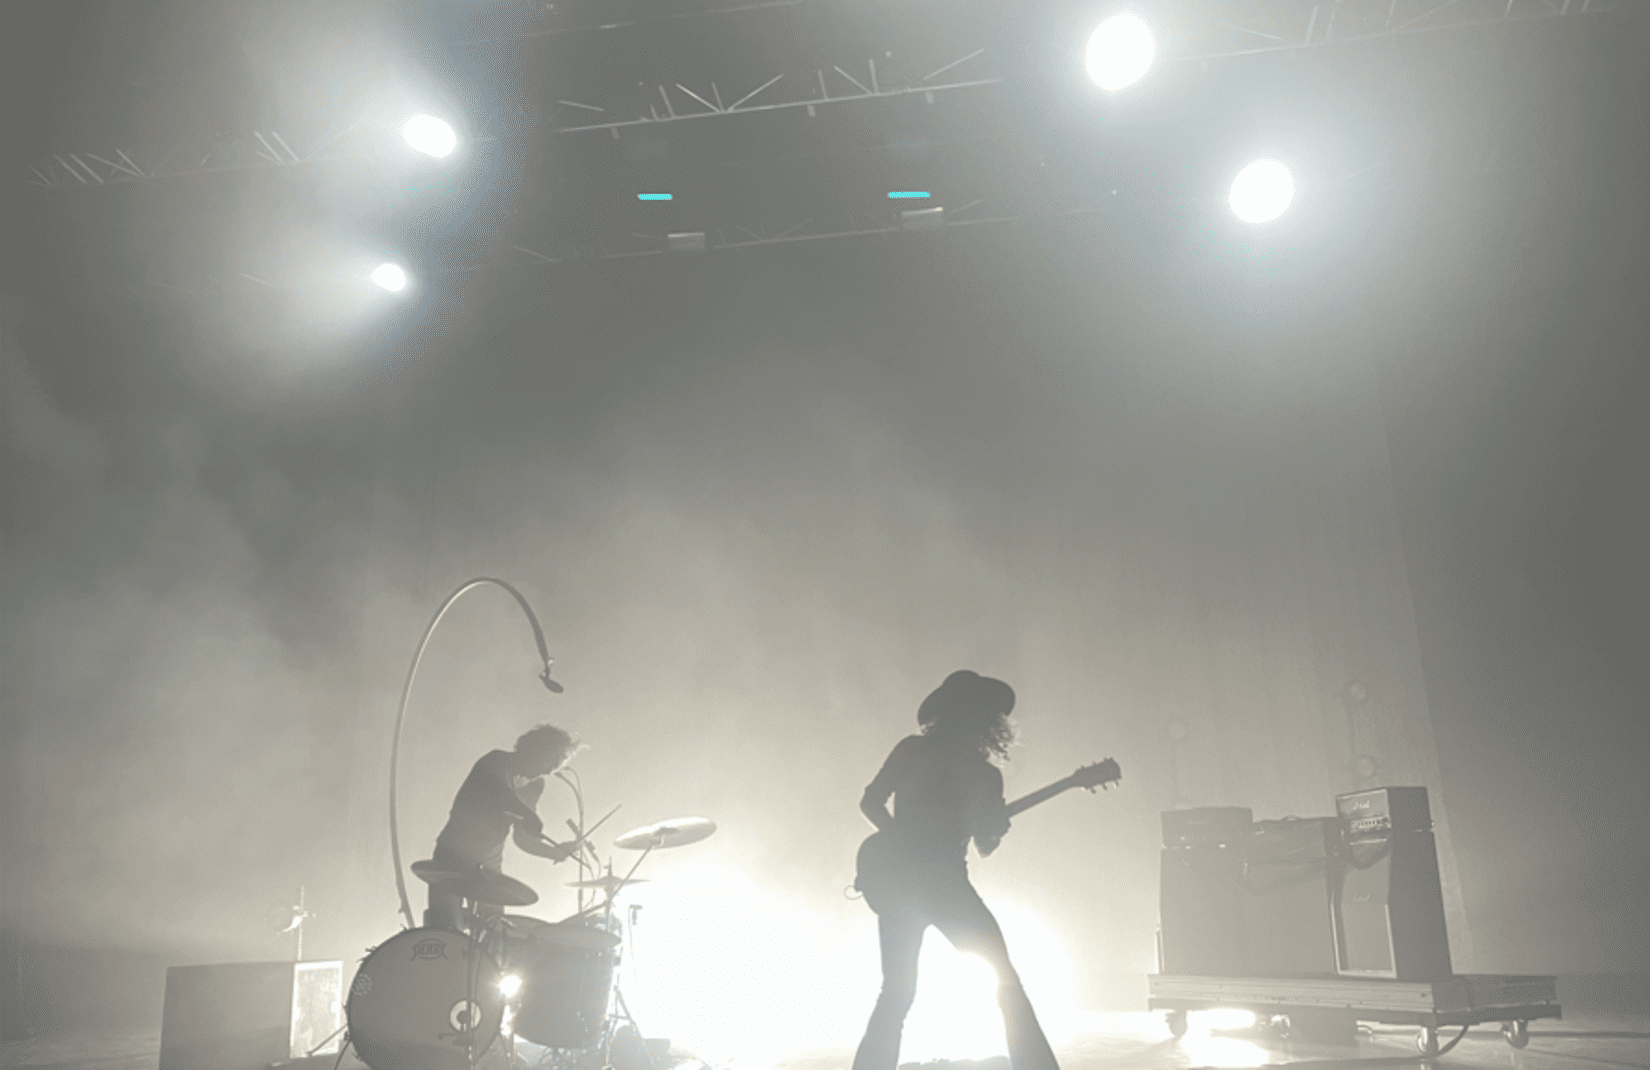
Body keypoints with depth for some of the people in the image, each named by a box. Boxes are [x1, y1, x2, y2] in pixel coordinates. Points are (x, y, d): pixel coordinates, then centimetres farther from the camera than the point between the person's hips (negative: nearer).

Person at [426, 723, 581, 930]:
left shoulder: (535, 786, 4)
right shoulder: (496, 763, -14)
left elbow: (522, 837, 10)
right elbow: (497, 791, -38)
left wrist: (557, 852, -2)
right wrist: (529, 815, -48)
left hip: (490, 869, 6)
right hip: (453, 860, -6)